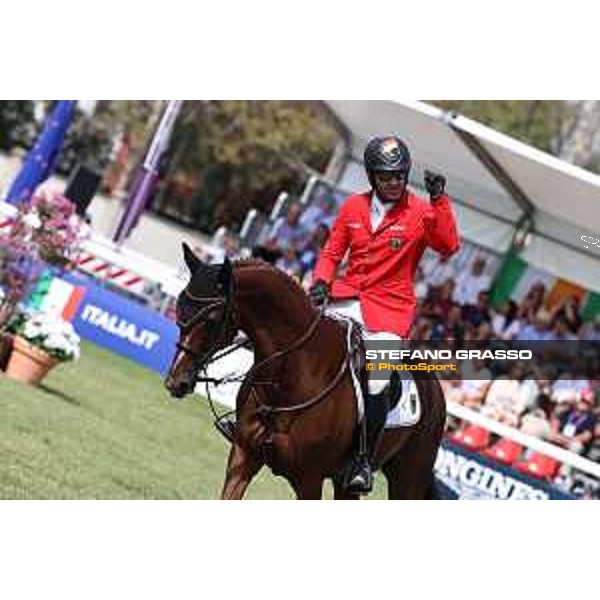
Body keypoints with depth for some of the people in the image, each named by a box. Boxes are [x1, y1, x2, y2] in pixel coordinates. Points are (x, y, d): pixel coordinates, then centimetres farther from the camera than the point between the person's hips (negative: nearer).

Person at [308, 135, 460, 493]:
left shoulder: (420, 212, -1)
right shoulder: (354, 207, 10)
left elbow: (449, 246, -16)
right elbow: (332, 252, 16)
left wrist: (440, 201, -23)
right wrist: (321, 281, -3)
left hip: (392, 305, -4)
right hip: (349, 296, 4)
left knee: (377, 382, -18)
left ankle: (365, 459, -1)